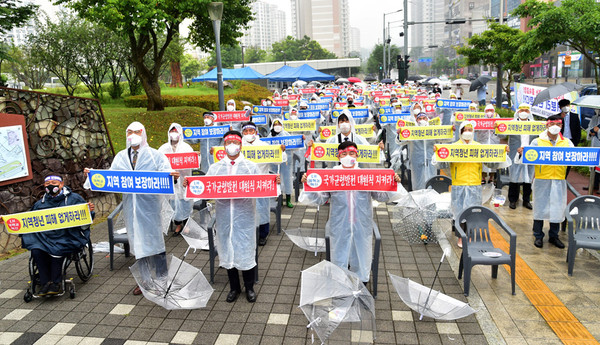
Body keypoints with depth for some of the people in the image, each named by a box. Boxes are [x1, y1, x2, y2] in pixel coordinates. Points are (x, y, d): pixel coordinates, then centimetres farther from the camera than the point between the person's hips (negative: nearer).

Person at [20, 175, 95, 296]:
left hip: (67, 236, -4)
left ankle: (56, 283, -19)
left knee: (56, 250, -32)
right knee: (36, 250, -25)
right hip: (44, 237, 4)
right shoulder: (40, 203, 19)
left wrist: (89, 211, -18)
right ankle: (45, 282, -16)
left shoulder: (74, 198, 7)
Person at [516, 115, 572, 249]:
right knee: (540, 206, 4)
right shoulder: (537, 141, 2)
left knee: (557, 207, 7)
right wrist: (522, 153, -22)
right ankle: (538, 236, 16)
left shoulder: (566, 142, 10)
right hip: (541, 179, -2)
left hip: (559, 179, 2)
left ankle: (553, 236, 23)